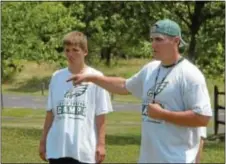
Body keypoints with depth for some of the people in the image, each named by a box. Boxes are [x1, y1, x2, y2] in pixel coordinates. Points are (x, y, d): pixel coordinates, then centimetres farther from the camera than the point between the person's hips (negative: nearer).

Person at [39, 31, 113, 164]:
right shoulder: (57, 77, 7)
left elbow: (101, 115, -3)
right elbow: (51, 112, 12)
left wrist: (101, 144, -6)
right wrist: (43, 141, 11)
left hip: (85, 149, -3)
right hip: (57, 148, 4)